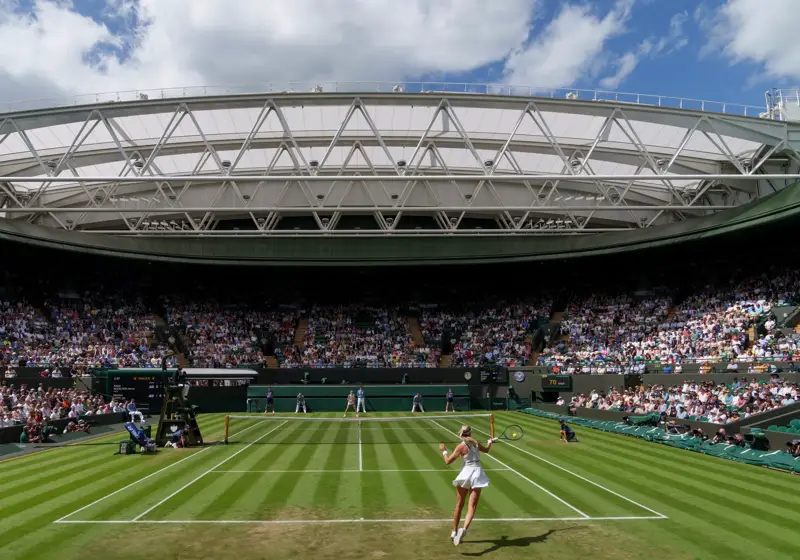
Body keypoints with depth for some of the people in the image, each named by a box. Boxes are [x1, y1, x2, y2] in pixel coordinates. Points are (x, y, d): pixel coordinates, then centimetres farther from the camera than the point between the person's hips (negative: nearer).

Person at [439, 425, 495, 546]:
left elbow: (448, 461, -7)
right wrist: (490, 442, 47)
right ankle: (464, 528, -26)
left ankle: (454, 532, 23)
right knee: (472, 506, -4)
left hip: (466, 474, -2)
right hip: (477, 474, 2)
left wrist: (444, 451, 10)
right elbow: (486, 450, 27)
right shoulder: (475, 443, 4)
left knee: (459, 506, 14)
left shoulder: (461, 446, -7)